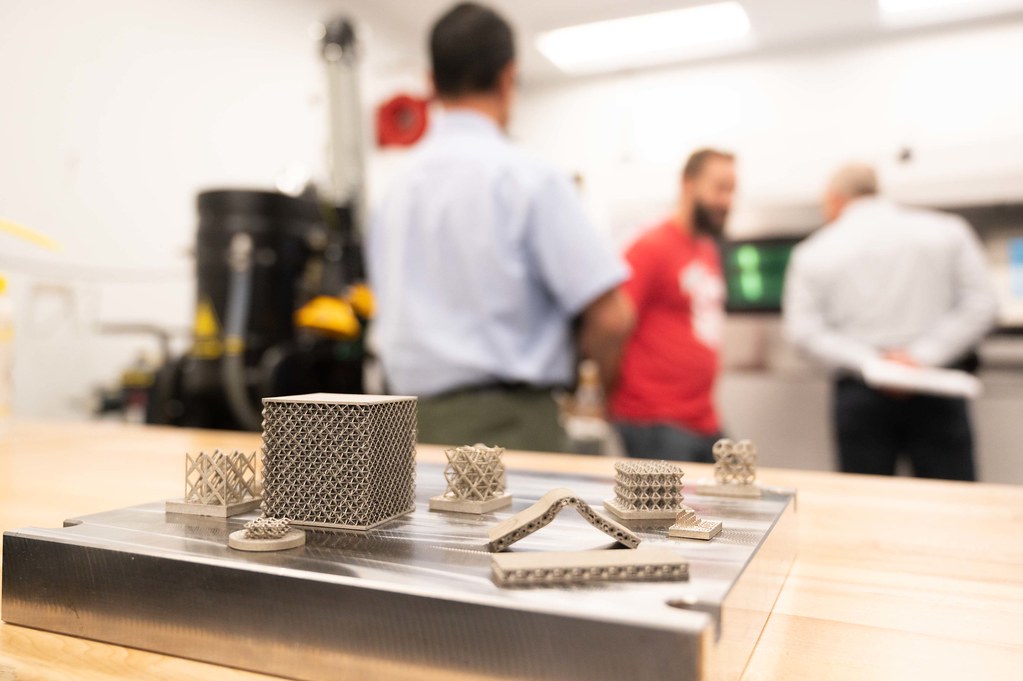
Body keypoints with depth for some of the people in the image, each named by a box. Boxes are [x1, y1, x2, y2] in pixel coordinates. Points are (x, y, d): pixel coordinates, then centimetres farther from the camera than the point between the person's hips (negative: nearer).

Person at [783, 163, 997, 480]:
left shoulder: (814, 252, 0)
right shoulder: (948, 231, 3)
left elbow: (803, 329, -7)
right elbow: (980, 304, -3)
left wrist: (868, 362, -11)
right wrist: (925, 355, -8)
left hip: (860, 394, 0)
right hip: (936, 393, 1)